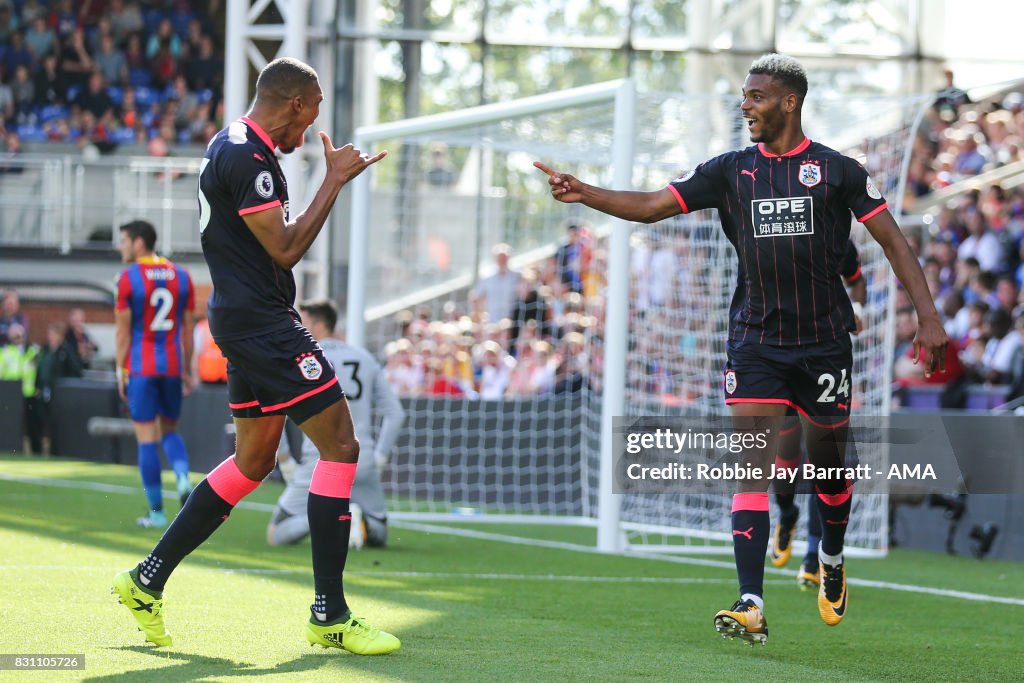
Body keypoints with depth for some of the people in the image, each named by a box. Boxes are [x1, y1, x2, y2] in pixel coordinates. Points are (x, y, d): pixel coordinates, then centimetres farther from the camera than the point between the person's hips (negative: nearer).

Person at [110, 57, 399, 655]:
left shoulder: (234, 147, 17)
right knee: (341, 444, -9)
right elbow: (285, 248, -19)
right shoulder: (247, 158, -17)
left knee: (254, 460, 16)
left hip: (246, 322, 11)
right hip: (262, 322, -11)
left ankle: (147, 581, 18)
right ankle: (330, 616, -8)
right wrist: (335, 181, -14)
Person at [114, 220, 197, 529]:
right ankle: (183, 477, -10)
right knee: (169, 430, 19)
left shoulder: (129, 278, -6)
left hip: (141, 367, -4)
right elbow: (188, 327, 9)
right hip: (172, 365, 4)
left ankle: (157, 511, 2)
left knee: (147, 437, 1)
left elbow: (123, 329, -7)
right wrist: (188, 370, 14)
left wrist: (121, 370, 0)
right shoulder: (181, 275, 6)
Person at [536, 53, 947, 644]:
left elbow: (894, 242, 1)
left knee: (829, 458, 10)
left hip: (824, 340, -1)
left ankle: (833, 561, 41)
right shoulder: (731, 171, 5)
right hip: (755, 342, 1)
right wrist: (585, 193, -14)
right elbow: (651, 206, 2)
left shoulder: (837, 171, -1)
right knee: (753, 462, -12)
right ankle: (751, 607, -20)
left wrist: (929, 317, -6)